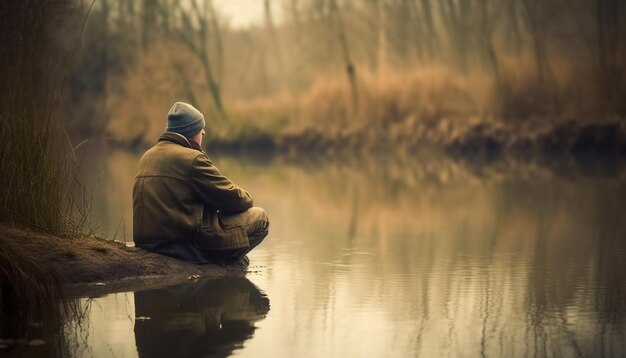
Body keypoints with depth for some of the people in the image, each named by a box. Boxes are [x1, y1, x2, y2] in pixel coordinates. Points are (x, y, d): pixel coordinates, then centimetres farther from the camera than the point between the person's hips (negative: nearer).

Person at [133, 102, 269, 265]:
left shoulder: (147, 157, 15)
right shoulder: (191, 158, -12)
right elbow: (232, 199, -10)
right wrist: (246, 198, 14)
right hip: (187, 244, -9)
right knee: (260, 218, 1)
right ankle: (227, 263, 3)